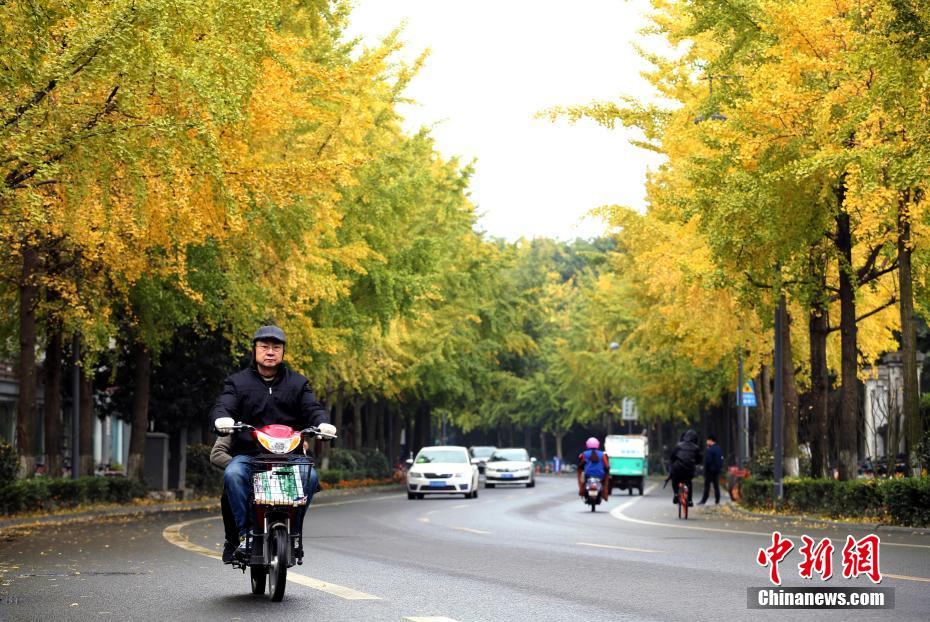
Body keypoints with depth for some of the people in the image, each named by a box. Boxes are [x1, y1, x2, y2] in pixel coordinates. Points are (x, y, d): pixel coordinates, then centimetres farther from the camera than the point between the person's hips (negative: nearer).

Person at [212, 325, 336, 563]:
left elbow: (312, 408, 4)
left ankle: (293, 532, -15)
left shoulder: (297, 383, 16)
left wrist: (322, 423, -20)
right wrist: (222, 419, -29)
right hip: (247, 454, -1)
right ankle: (244, 533, -24)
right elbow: (223, 406, -3)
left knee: (310, 476, -29)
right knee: (233, 475, -33)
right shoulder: (237, 382, 12)